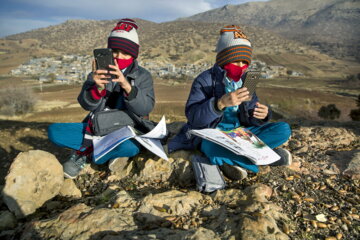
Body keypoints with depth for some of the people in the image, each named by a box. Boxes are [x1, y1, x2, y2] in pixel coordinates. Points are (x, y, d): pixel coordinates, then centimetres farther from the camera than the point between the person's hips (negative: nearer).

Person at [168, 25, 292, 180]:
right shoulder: (205, 80, -10)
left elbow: (251, 119, 5)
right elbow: (192, 117, -21)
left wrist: (262, 116, -20)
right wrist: (221, 103, -36)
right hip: (211, 135, -5)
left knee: (283, 129, -11)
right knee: (211, 148, -41)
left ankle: (230, 159, -18)